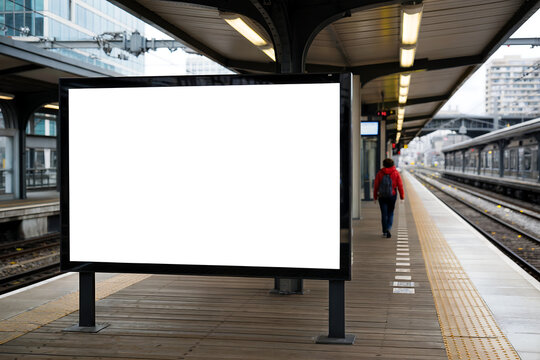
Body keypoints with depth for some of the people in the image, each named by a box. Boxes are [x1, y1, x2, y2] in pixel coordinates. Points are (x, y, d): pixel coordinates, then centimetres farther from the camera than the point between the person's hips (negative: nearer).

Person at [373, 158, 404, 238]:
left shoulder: (380, 173, -3)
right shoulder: (396, 173, -2)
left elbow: (376, 186, -2)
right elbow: (400, 185, -3)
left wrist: (375, 197, 6)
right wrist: (402, 196, 2)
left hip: (382, 196, 0)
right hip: (392, 195, 0)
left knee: (384, 214, 6)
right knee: (390, 213, 12)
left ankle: (385, 232, 8)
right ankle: (388, 228, -9)